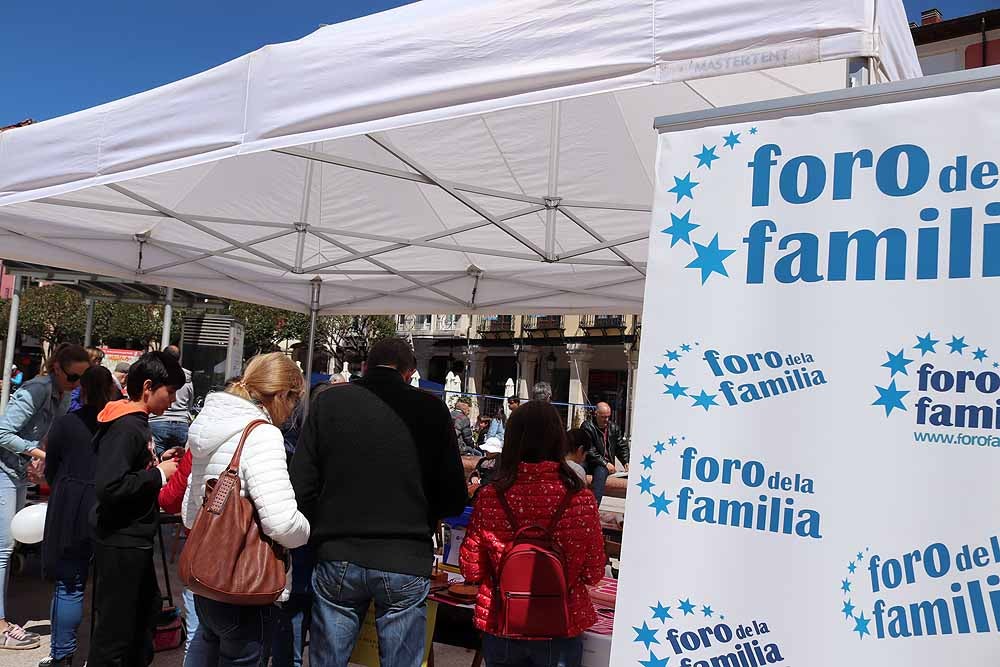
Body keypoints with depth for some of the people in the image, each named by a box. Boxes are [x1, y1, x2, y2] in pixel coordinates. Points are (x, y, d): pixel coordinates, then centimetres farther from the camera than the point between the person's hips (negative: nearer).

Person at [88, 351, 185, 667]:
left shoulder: (135, 422, 8)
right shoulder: (127, 427, -21)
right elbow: (109, 487, -29)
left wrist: (158, 462, 4)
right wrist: (159, 474, -21)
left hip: (134, 540, 10)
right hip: (121, 542, -10)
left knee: (147, 608, 23)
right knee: (116, 628, 1)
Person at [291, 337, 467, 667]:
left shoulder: (329, 401, 0)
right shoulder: (431, 409, -3)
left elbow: (300, 487, -1)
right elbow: (454, 500, 0)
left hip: (338, 559, 2)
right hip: (406, 565, -1)